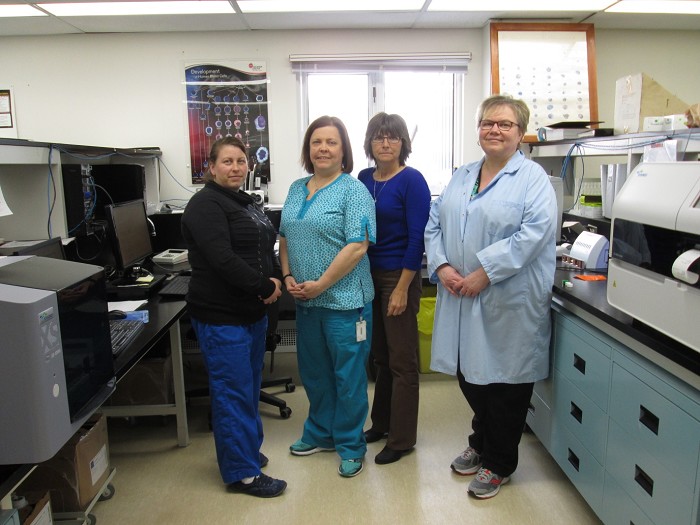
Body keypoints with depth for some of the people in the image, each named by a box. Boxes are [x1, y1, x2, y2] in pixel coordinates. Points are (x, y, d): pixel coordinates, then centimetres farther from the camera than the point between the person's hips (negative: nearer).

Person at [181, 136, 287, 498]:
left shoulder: (246, 203, 15)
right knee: (233, 391, -2)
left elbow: (266, 248, 17)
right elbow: (221, 258, -24)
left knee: (250, 386, 19)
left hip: (253, 312, 9)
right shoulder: (206, 204, -12)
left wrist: (276, 278, -2)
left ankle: (245, 449, 36)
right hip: (221, 315, -9)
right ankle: (242, 473, 11)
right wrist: (263, 286, -17)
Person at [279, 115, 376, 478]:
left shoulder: (353, 190, -10)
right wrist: (288, 277, 0)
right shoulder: (296, 189, 12)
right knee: (313, 372, 19)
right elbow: (285, 238, 15)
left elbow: (357, 246, -18)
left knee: (348, 376, 6)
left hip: (344, 299, -7)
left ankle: (350, 445, 25)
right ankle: (320, 434, 39)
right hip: (305, 300, 7)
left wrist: (320, 284, -18)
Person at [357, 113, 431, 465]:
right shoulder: (363, 179, 8)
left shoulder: (411, 181, -10)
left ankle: (401, 439, 18)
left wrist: (402, 288, -17)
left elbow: (417, 238, -14)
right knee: (380, 356, 17)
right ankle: (381, 423, 34)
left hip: (399, 276, -6)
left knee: (402, 360, 4)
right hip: (369, 274, 6)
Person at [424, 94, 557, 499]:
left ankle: (498, 464, 28)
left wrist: (483, 273, -21)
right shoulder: (461, 177, 14)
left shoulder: (533, 178, -5)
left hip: (509, 300, -5)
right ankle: (481, 443, 41)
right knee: (470, 374, 15)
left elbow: (534, 232, -18)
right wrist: (441, 266, -7)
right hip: (461, 297, 6)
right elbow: (435, 225, 11)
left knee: (505, 380, 7)